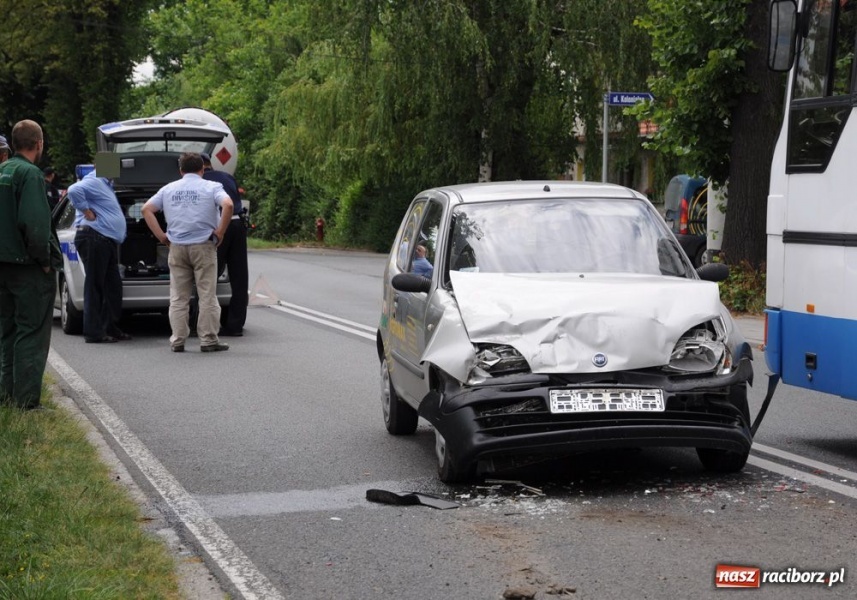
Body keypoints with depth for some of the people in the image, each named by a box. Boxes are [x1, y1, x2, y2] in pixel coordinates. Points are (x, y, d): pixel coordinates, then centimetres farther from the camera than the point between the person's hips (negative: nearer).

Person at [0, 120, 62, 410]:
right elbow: (34, 223, -24)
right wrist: (45, 259, -14)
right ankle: (26, 399, -4)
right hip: (29, 267, -8)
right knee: (32, 333, -3)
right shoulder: (30, 174, -15)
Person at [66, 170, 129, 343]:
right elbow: (74, 190, -29)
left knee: (113, 286, 12)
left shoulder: (105, 184, 23)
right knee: (95, 286, -7)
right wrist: (87, 212, -21)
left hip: (107, 240, 10)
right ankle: (94, 333, -5)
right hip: (94, 238, -10)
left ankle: (111, 328, 19)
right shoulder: (94, 182, -9)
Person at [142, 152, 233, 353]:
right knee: (207, 295, 2)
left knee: (178, 297, 8)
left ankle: (177, 340, 7)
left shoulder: (168, 189, 12)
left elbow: (147, 209, 7)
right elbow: (227, 205, -17)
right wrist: (219, 232, -9)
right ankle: (209, 340, 1)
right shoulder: (211, 187, 0)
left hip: (177, 248, 3)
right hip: (203, 246, -3)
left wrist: (161, 236, 6)